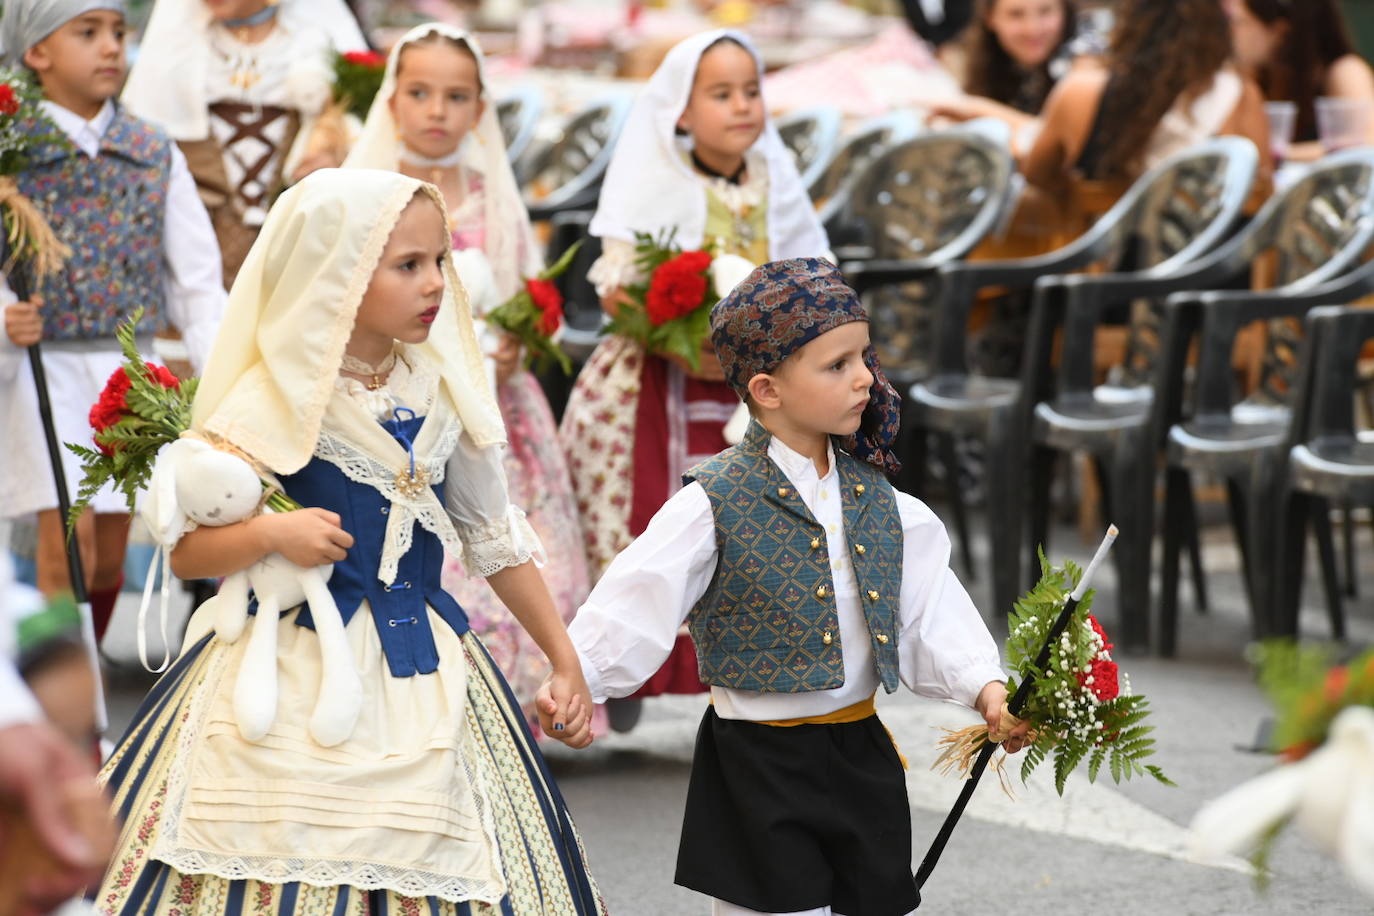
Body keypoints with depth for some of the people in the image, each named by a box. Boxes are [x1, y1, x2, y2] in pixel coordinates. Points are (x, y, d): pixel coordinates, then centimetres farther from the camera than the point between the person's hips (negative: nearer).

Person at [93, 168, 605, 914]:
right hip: (293, 683, -4)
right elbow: (186, 553, -6)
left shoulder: (443, 392, 4)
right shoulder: (271, 404, -9)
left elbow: (494, 538, 15)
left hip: (424, 683, 4)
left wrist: (564, 658, 17)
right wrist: (269, 534, -25)